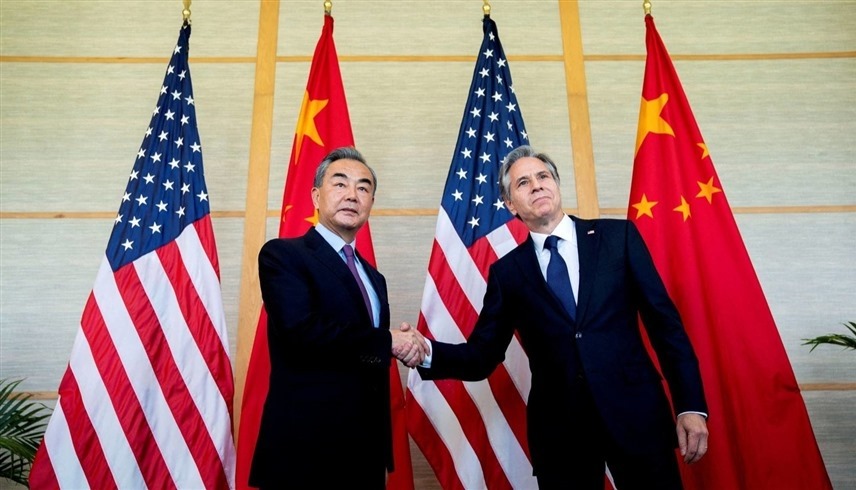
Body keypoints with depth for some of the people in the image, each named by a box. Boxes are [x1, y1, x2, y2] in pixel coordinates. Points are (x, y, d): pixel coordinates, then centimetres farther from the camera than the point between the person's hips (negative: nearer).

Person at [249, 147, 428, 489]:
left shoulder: (373, 277, 13)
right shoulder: (282, 254, -7)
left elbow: (373, 361, 13)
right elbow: (302, 332, -23)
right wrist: (388, 341, -13)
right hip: (305, 448, -6)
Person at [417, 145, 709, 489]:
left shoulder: (619, 236, 1)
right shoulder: (507, 272, 3)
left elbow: (664, 321, 1)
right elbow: (482, 356, 1)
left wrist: (690, 405, -4)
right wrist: (426, 351, -18)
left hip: (636, 413, 0)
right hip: (558, 428, 1)